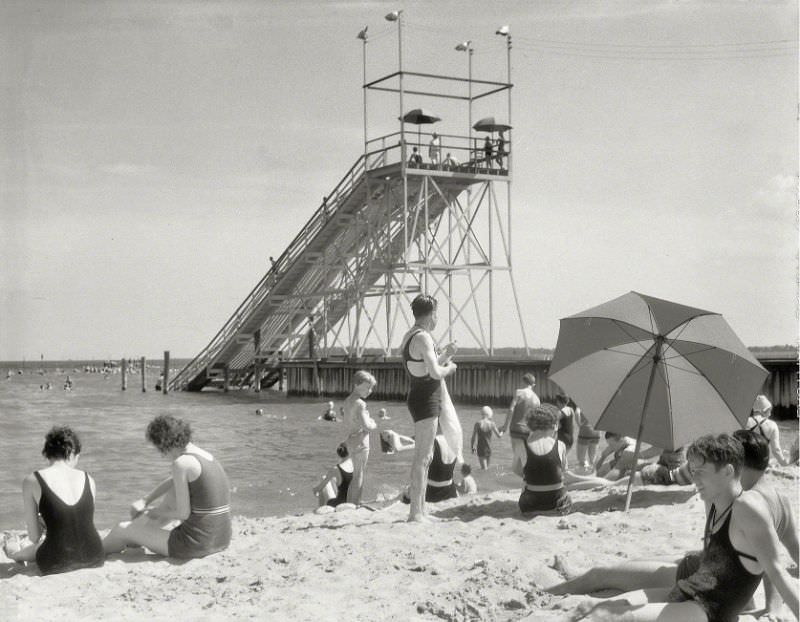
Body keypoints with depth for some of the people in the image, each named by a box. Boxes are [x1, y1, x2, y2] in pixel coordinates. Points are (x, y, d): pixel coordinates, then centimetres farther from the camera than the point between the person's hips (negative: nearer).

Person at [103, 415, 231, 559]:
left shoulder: (182, 463, -15)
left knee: (123, 529, 13)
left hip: (195, 544, -8)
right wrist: (144, 500, 16)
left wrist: (157, 512, 4)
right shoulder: (206, 456, 10)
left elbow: (183, 513, -14)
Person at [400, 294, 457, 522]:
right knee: (422, 457, -10)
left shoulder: (410, 336, 16)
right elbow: (435, 373, -23)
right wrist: (449, 368, -4)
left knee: (425, 456, 16)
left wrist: (444, 356, 21)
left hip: (420, 400, 11)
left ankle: (420, 510, 22)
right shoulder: (423, 338, -15)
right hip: (426, 401, -11)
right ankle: (415, 512, -9)